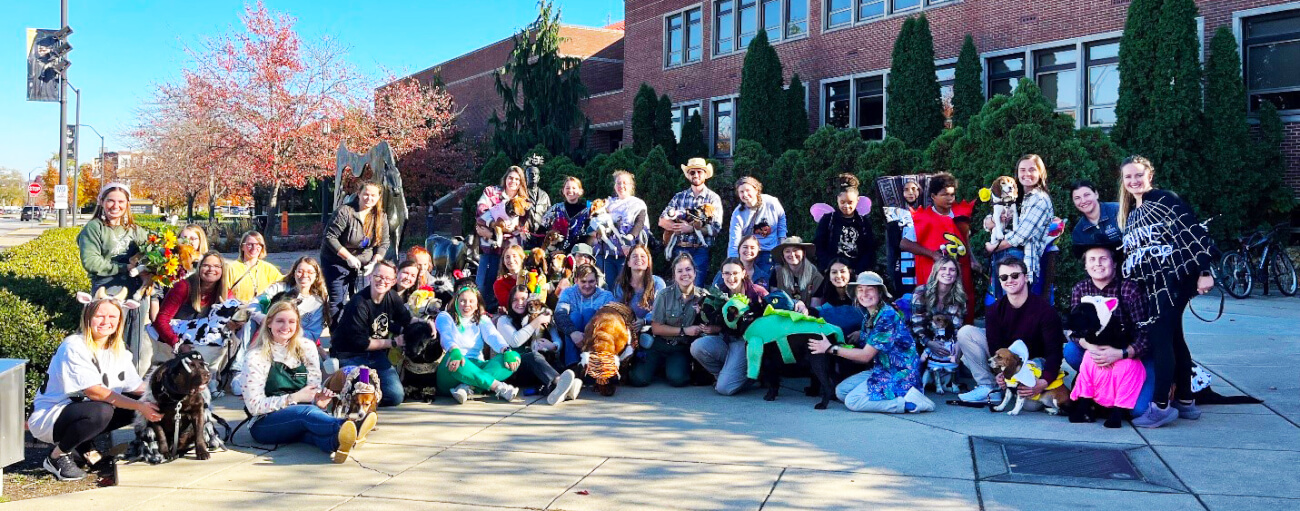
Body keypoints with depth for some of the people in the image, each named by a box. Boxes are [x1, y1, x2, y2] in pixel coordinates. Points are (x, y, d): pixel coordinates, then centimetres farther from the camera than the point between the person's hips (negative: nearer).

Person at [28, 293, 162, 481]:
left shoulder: (118, 350, 3)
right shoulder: (74, 347, -20)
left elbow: (138, 388, 0)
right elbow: (94, 392, -27)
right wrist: (140, 406, -31)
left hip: (79, 409, 8)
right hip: (47, 419, -8)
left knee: (133, 409, -10)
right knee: (101, 411, -35)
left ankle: (85, 446, 8)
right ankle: (56, 457, -11)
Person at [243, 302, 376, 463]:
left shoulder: (306, 348, 8)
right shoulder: (257, 357, -5)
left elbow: (314, 387, 9)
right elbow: (254, 406, -10)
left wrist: (319, 400, -16)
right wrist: (295, 397, -18)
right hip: (264, 424, -4)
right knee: (306, 411, -37)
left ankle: (335, 441, -72)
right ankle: (352, 428, -69)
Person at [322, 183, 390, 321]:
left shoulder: (381, 217, -2)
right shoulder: (345, 212, -19)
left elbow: (384, 243, 4)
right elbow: (330, 237, -18)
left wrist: (374, 263, -11)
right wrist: (348, 257, -23)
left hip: (363, 265, 5)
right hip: (337, 263, -5)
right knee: (337, 301, -5)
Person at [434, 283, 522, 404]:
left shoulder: (482, 320, 21)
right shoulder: (444, 317, 11)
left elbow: (493, 336, 1)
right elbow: (446, 335, -11)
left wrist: (507, 351, -22)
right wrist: (454, 351, -36)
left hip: (476, 368, 4)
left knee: (514, 358, -22)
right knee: (453, 359, -39)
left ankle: (467, 387, -38)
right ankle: (499, 387, -38)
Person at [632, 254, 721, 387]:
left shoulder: (703, 296, -3)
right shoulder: (665, 295, -8)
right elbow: (656, 328, -7)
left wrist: (711, 328, -25)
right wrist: (684, 331, -15)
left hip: (683, 348, 1)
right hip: (660, 345, -1)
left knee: (677, 379, -27)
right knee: (638, 379, -19)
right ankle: (661, 365, 13)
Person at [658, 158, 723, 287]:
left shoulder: (713, 198, 4)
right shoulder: (679, 197, 13)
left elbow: (715, 229, -6)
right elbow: (662, 221, 6)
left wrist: (691, 229, -14)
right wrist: (677, 226, -12)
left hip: (700, 250, -3)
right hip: (679, 248, 3)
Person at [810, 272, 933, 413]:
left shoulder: (887, 316, -19)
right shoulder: (868, 317, 11)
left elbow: (866, 355, -19)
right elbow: (863, 352, 9)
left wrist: (831, 349, -14)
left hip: (899, 374, -10)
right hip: (881, 370, 10)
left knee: (852, 401, -18)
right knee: (841, 391, 7)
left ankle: (909, 403, -14)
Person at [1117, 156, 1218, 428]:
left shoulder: (1165, 200, -6)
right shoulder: (1130, 214, 18)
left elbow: (1193, 234, -12)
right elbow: (1131, 254, 22)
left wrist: (1205, 271, -18)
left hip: (1174, 278, -8)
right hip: (1152, 283, 8)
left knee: (1160, 338, -11)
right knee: (1173, 337, 12)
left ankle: (1161, 405, -9)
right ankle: (1185, 402, 19)